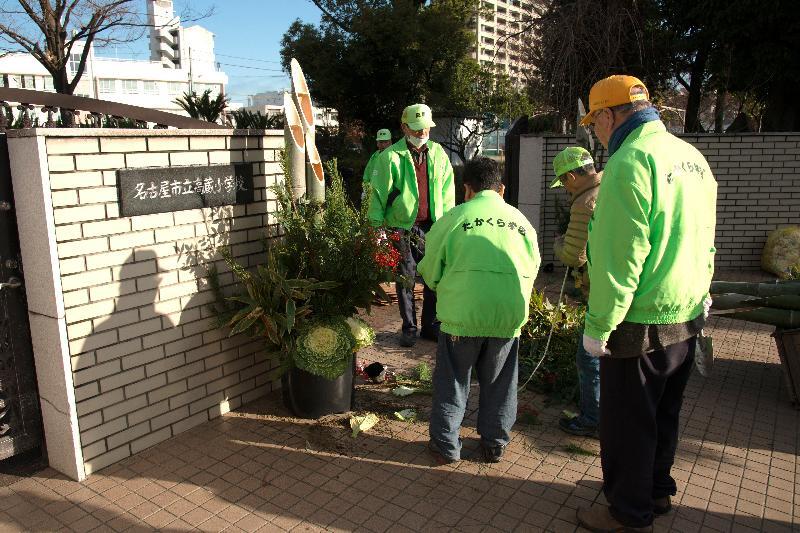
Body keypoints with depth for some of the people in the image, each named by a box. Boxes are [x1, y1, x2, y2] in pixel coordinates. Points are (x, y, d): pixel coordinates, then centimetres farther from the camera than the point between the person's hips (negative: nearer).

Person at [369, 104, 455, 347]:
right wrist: (376, 227, -9)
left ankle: (431, 325, 24)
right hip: (402, 228, -3)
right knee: (405, 279, 6)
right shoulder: (391, 156, -6)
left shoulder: (438, 153, 7)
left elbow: (447, 192, 10)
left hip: (432, 227, 4)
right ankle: (409, 328, 20)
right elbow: (379, 193, -6)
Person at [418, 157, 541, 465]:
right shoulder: (520, 220, 10)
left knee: (452, 381, 14)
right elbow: (532, 269, 14)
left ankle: (445, 445, 25)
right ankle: (494, 444, 33)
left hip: (463, 312, -3)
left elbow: (431, 270, 3)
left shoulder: (455, 217, 0)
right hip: (510, 313, 3)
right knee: (499, 382, 20)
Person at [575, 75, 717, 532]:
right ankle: (659, 491, 41)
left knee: (628, 424, 8)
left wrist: (598, 327, -16)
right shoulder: (692, 156, 8)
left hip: (641, 324, -9)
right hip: (687, 318, 9)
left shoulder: (630, 162, -20)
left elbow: (618, 260, -23)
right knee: (664, 414, 23)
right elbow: (705, 241, 15)